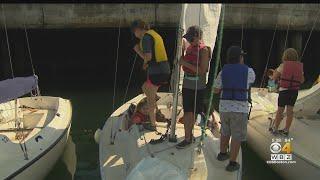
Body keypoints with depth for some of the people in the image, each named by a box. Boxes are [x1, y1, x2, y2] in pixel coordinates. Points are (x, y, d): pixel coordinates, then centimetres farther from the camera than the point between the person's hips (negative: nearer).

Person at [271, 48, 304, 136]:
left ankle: (275, 129, 15)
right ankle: (286, 130, 13)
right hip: (294, 91, 3)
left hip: (284, 90, -3)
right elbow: (302, 80, 12)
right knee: (290, 110, 9)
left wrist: (276, 70, 15)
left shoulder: (283, 65, -8)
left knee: (280, 110, 8)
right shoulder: (300, 66, 3)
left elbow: (274, 77, -2)